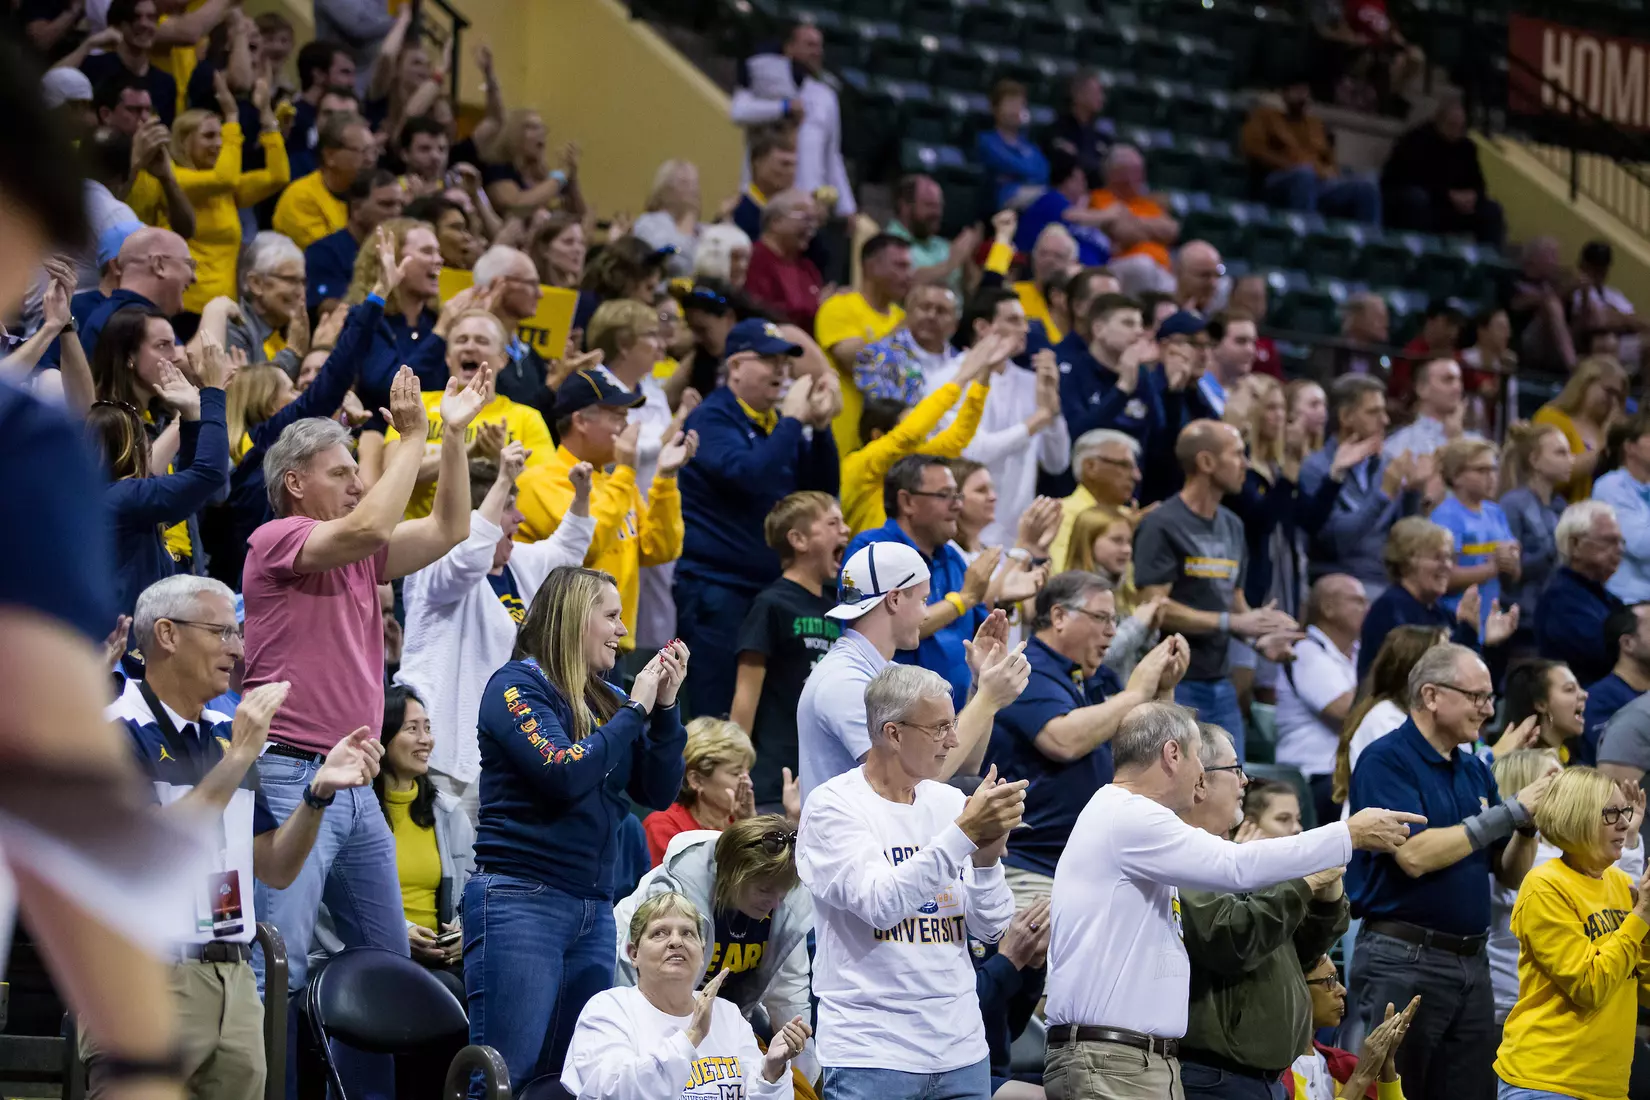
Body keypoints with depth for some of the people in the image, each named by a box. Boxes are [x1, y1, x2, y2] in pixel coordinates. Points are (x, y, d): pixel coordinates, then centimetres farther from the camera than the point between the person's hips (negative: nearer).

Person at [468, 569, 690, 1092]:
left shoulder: (606, 699, 14)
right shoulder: (517, 685, -5)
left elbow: (659, 791, 11)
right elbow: (565, 773, -18)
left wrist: (665, 706, 0)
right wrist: (635, 710, -9)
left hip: (594, 909, 8)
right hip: (521, 897, -7)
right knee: (503, 1075, -12)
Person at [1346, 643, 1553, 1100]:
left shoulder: (1475, 771, 15)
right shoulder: (1385, 762, -8)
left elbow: (1511, 873, 15)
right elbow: (1415, 855, -20)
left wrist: (1529, 821, -6)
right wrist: (1510, 811, -15)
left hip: (1472, 960, 7)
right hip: (1404, 959, -7)